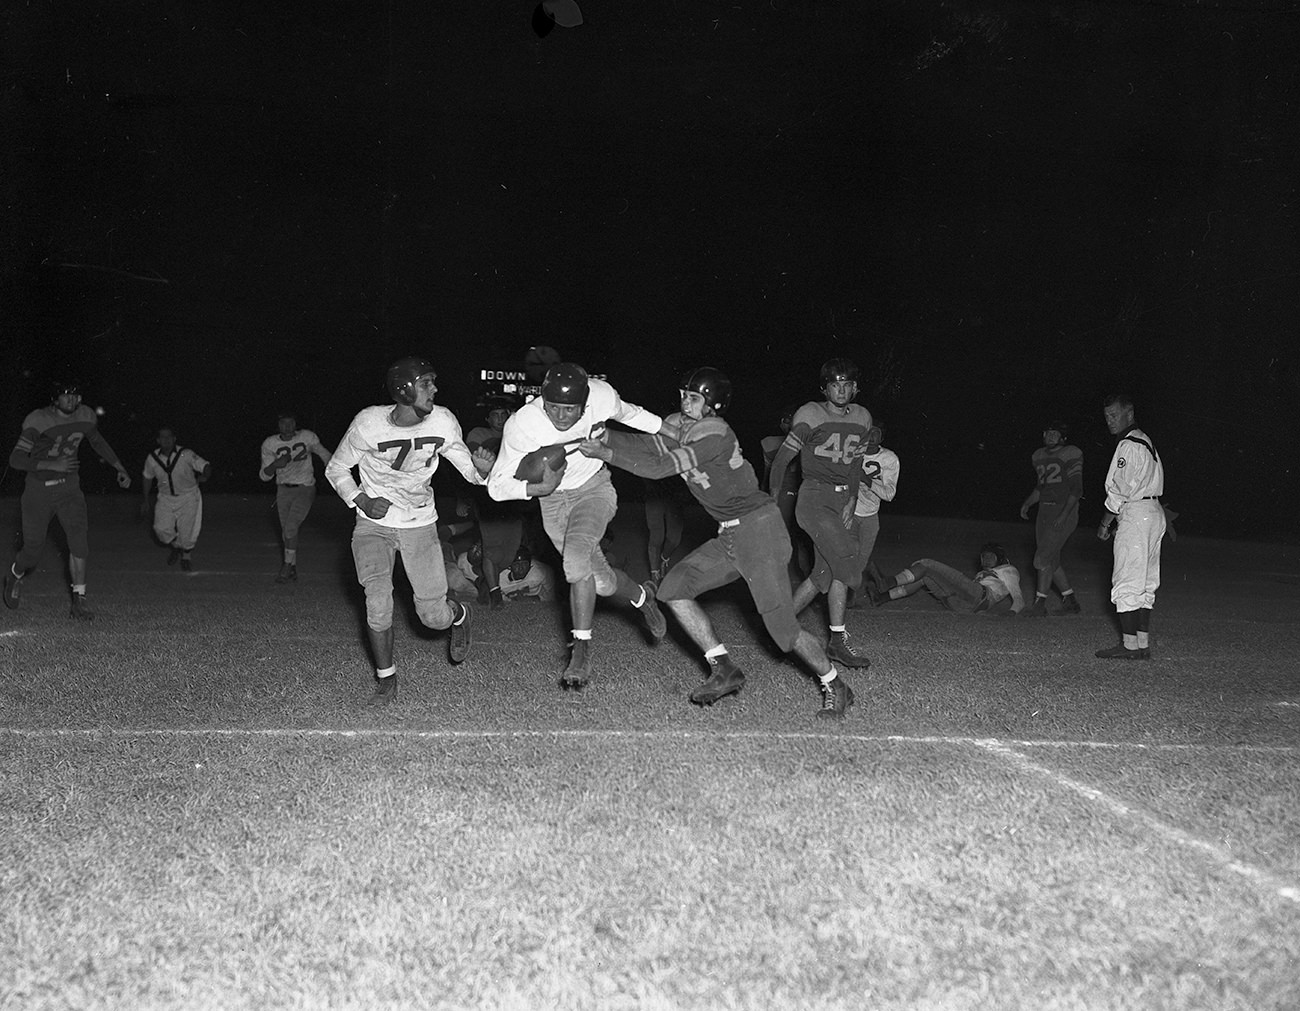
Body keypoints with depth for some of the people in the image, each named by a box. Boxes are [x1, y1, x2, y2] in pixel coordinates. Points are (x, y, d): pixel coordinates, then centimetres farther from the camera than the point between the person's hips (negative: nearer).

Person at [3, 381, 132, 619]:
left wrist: (120, 468, 18)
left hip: (69, 486, 3)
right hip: (39, 490, -3)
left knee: (79, 538, -16)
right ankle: (14, 575, 41)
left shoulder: (86, 416, -3)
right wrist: (53, 465, -31)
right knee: (33, 548, 4)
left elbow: (98, 441, 19)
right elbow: (16, 459, -22)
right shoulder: (38, 421, -18)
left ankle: (79, 603, -12)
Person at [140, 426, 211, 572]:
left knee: (187, 530, -8)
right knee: (161, 529, -13)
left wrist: (204, 476, -41)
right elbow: (147, 478, 10)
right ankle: (174, 546, 23)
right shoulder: (152, 459, -7)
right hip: (166, 498, 2)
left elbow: (206, 466, -18)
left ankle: (186, 555, 26)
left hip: (188, 497, -2)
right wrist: (146, 501, 14)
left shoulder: (186, 455, -17)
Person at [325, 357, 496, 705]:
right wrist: (362, 501, -16)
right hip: (373, 523, -1)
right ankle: (386, 680, 5)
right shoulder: (369, 424, -18)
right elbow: (336, 469, -2)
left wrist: (480, 469, -24)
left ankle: (459, 614, 35)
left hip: (420, 524, 1)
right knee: (377, 604, -18)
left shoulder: (443, 422, -12)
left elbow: (468, 468, -1)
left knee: (434, 617, -4)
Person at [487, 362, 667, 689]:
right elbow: (496, 487, -18)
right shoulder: (521, 426, -27)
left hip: (594, 487, -1)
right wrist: (539, 487, -34)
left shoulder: (602, 396, -23)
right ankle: (642, 598, 37)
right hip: (554, 499, 1)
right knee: (601, 581, 3)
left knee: (575, 557, -28)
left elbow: (627, 413, 3)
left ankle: (581, 652, -17)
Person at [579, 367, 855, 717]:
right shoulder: (682, 425, 7)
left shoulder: (716, 435, -20)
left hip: (759, 528, -9)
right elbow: (647, 444, 1)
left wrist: (606, 454, -19)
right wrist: (601, 437, -12)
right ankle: (724, 672, 5)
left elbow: (659, 467, -23)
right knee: (674, 589, -1)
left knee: (781, 626, -9)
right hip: (729, 536, 9)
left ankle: (835, 687, 12)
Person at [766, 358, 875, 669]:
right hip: (814, 498, -6)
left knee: (825, 574, 2)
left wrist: (851, 502, 5)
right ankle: (838, 641, -15)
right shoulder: (810, 414, -5)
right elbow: (782, 458, -1)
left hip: (844, 500, 6)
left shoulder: (862, 417, 12)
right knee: (847, 559, -21)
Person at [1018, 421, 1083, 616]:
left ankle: (1039, 603, -6)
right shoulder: (1039, 456, 14)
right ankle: (1070, 601, 22)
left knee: (1043, 558, -13)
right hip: (1044, 511, 8)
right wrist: (1027, 503, 10)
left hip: (1064, 512, -8)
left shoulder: (1071, 454, -8)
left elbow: (1076, 489, -12)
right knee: (1051, 560, 10)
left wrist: (1064, 514, -21)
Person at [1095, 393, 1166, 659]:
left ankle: (1131, 645, -6)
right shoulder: (1145, 441, 19)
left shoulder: (1129, 446, -13)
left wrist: (1105, 522, -7)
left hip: (1135, 516, -10)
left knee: (1127, 583, -7)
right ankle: (1143, 644, 11)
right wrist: (1116, 519, 16)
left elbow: (1121, 490, -15)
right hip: (1153, 513, 10)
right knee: (1145, 583, 10)